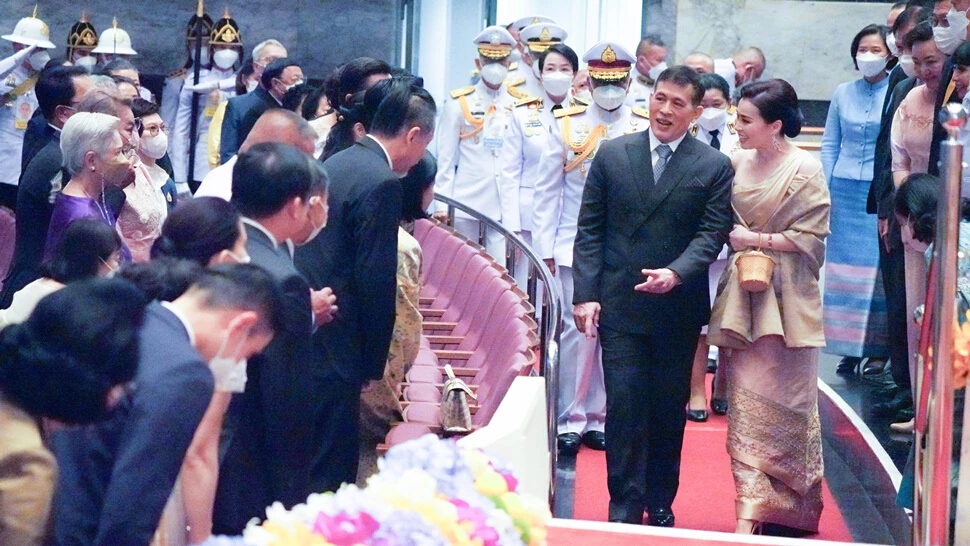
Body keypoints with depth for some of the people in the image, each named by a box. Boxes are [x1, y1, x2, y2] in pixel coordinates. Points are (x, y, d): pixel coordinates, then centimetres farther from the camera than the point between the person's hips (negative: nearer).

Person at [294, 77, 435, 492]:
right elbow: (376, 284, -17)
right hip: (333, 350, -9)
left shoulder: (335, 164, 12)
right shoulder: (381, 184, -15)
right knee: (328, 475, -1)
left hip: (300, 332, 9)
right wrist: (373, 362, -6)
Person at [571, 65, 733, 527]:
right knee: (624, 407, -3)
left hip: (677, 309, 0)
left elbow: (711, 234, -5)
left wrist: (676, 273, -23)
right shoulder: (612, 154, 4)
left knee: (669, 410, 10)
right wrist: (585, 294, -4)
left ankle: (660, 503, 23)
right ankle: (625, 507, 2)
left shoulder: (714, 167, 1)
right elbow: (589, 230, 4)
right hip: (619, 305, 0)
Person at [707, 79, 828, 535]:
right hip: (743, 294, 4)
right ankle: (751, 510, 8)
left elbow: (812, 238, -10)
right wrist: (733, 237, -4)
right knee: (745, 405, 3)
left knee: (783, 406, 5)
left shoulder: (805, 170, -10)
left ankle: (792, 506, 20)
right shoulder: (737, 163, 4)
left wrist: (756, 239, -12)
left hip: (785, 300, -4)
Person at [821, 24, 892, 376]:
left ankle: (877, 347, 5)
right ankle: (849, 346, 12)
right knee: (843, 265, 5)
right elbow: (829, 145, 13)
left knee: (878, 267, -2)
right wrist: (823, 190, 7)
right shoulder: (843, 93, 8)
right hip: (844, 189, 4)